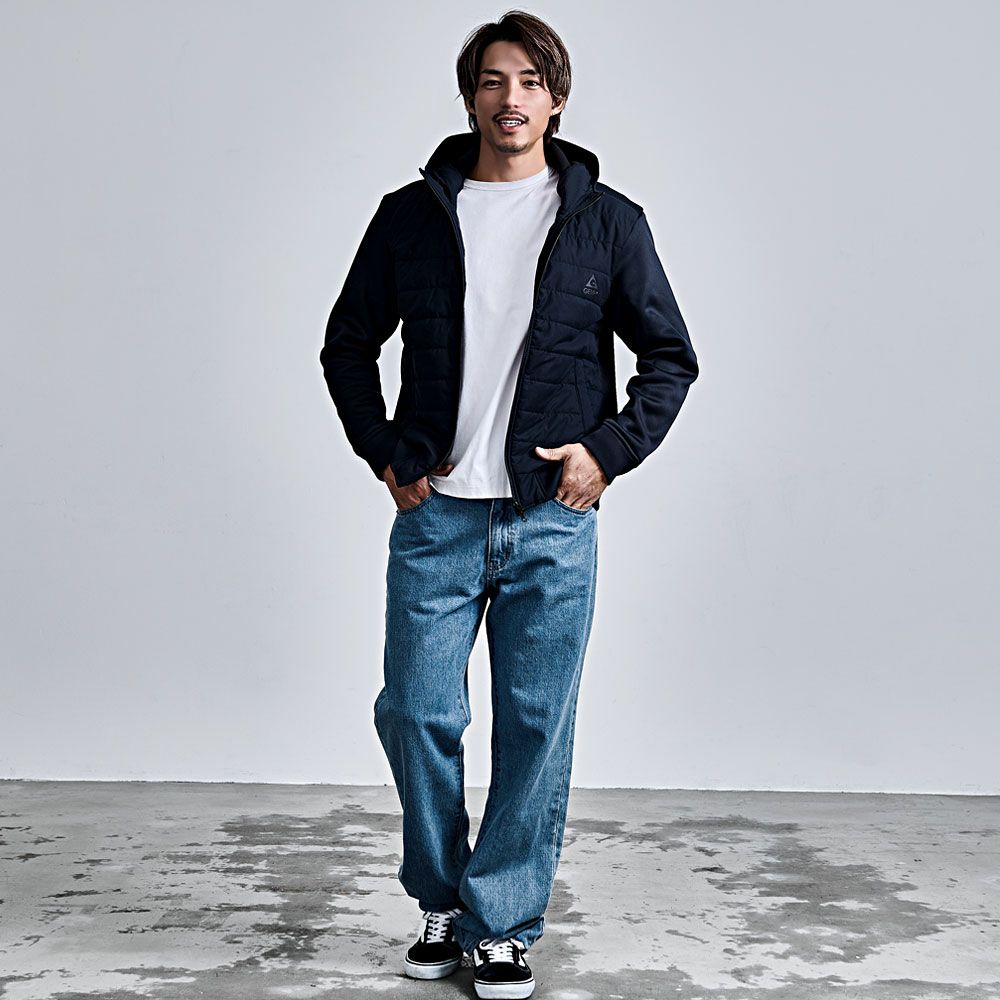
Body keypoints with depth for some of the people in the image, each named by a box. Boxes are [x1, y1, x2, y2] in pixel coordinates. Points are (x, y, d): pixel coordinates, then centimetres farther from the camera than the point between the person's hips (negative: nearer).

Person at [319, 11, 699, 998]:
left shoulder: (607, 220, 4)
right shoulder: (412, 215, 6)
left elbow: (671, 357, 9)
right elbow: (347, 344, 14)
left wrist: (609, 450, -4)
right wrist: (386, 453, 3)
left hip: (553, 519, 0)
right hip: (435, 515, 1)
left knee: (537, 725, 3)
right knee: (417, 714, 3)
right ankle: (439, 900, 26)